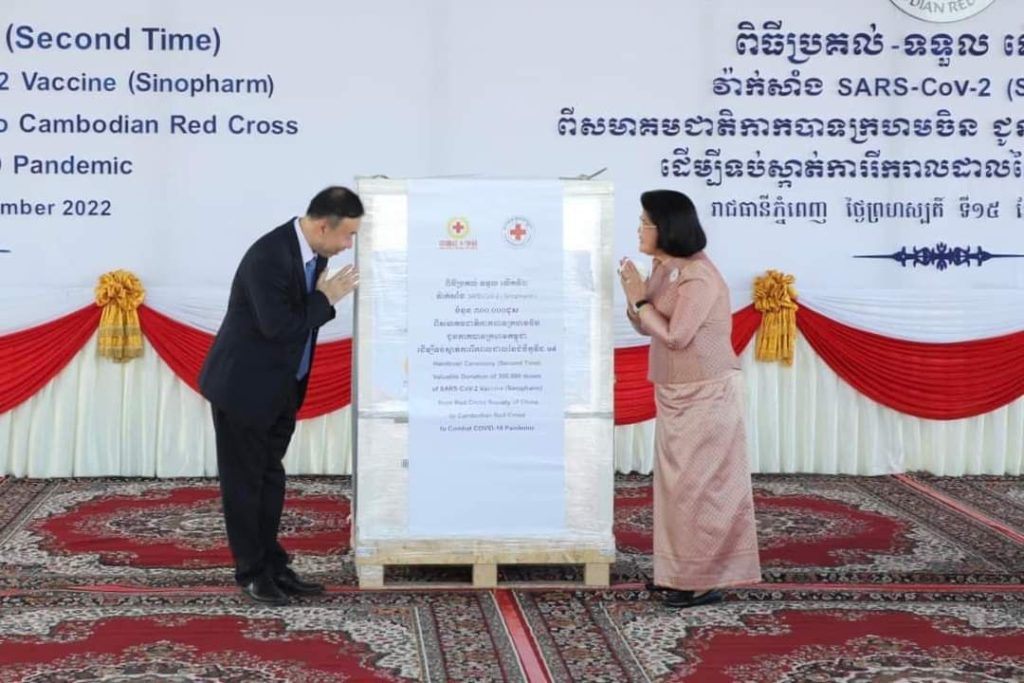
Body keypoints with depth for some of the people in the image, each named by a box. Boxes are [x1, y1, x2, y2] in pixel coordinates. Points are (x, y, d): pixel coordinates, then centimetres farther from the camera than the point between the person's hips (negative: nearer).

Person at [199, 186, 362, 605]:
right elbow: (278, 326, -29)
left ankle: (272, 563, 23)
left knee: (270, 477, 14)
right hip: (243, 385, -8)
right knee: (244, 480, 5)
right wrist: (326, 298, -21)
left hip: (281, 387, 8)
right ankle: (251, 570, 15)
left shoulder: (315, 252, 0)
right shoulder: (268, 257, -27)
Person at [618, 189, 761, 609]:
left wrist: (640, 299, -13)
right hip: (677, 394, 9)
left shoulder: (699, 277, -19)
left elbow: (675, 336, -21)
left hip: (706, 395, -9)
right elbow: (646, 328, 12)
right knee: (679, 482, 13)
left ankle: (704, 581, 3)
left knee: (700, 485, -4)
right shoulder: (663, 269, 8)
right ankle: (681, 571, 23)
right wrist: (634, 294, -4)